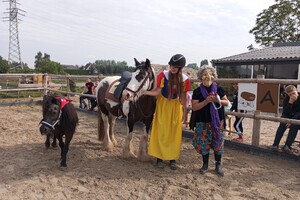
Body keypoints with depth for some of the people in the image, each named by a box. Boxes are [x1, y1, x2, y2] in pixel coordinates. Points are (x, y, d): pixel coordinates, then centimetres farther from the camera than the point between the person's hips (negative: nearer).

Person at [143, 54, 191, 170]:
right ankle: (159, 157, 16)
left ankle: (173, 159, 18)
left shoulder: (185, 80, -11)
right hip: (162, 105, -1)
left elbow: (183, 97, -4)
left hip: (175, 107, 2)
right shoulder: (163, 75, -16)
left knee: (175, 133, 5)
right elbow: (157, 92, -16)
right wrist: (144, 92, -31)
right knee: (161, 132, 3)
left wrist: (184, 113, -1)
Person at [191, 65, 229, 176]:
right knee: (204, 143, 6)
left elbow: (227, 102, 6)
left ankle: (218, 165, 25)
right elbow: (194, 107, -9)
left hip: (217, 121, 1)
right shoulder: (197, 91, -5)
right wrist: (206, 101, -21)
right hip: (203, 122, -1)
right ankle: (205, 164, 25)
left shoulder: (219, 89, 0)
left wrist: (218, 101, -15)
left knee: (218, 142, 7)